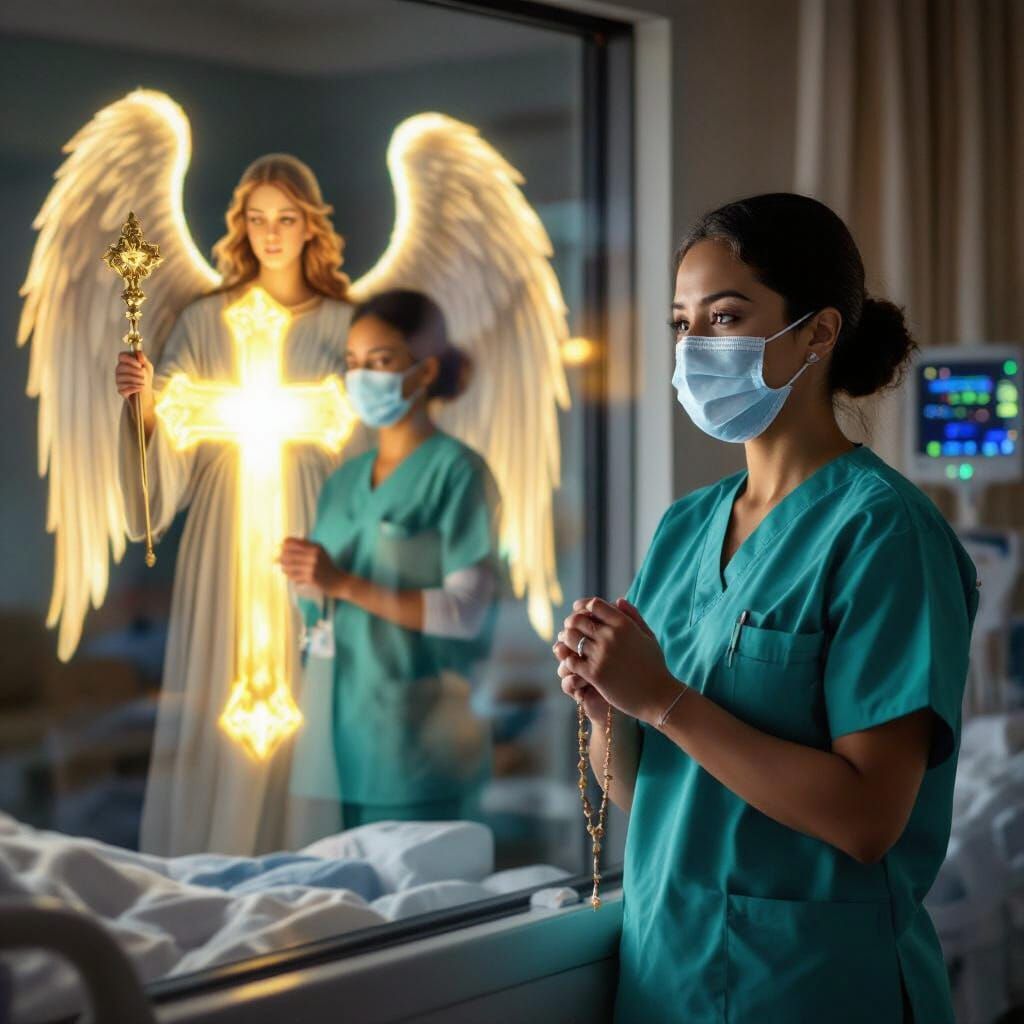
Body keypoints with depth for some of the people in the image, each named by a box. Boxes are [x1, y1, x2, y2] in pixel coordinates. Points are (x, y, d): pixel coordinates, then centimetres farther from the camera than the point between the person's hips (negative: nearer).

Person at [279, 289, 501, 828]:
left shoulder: (457, 472, -5)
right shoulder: (343, 481, 14)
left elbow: (465, 612, -14)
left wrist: (345, 584, -18)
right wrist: (306, 580, -5)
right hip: (341, 737, 5)